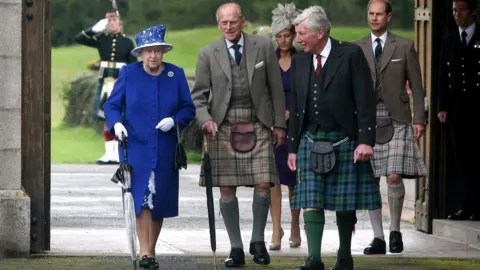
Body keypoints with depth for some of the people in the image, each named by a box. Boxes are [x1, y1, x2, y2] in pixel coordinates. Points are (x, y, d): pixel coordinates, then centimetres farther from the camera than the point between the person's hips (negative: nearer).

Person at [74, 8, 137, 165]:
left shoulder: (127, 42, 4)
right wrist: (95, 29, -7)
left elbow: (133, 66, 5)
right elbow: (78, 39, 2)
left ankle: (119, 153, -3)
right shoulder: (101, 39, 8)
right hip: (105, 82, 2)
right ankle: (109, 153, 6)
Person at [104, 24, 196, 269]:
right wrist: (116, 123, -17)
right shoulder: (128, 73, 2)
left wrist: (174, 120, -13)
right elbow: (111, 105, 3)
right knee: (141, 198, -12)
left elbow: (188, 109, 7)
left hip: (165, 150, 2)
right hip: (135, 147, -2)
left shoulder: (176, 74, 5)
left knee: (160, 202, 6)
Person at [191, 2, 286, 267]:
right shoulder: (208, 53, 3)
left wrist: (279, 124, 4)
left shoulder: (264, 46, 3)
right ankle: (236, 248, 10)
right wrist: (205, 119, -13)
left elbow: (276, 87, 6)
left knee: (263, 185, -6)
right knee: (226, 188, 0)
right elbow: (198, 94, 4)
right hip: (223, 127, 0)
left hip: (257, 125, 0)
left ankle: (258, 241, 14)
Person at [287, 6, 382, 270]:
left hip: (344, 140, -4)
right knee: (310, 200, -6)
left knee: (345, 203, 4)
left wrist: (366, 140, -16)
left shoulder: (351, 54, -6)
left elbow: (365, 100, -9)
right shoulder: (299, 61, 9)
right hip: (310, 140, 4)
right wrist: (292, 147, 11)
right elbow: (295, 107, 14)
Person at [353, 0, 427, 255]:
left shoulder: (405, 46, 5)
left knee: (394, 177, -13)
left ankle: (395, 230, 6)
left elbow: (416, 86, 5)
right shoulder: (356, 49, 9)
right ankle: (378, 238, 8)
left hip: (397, 121, -2)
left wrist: (419, 118, -3)